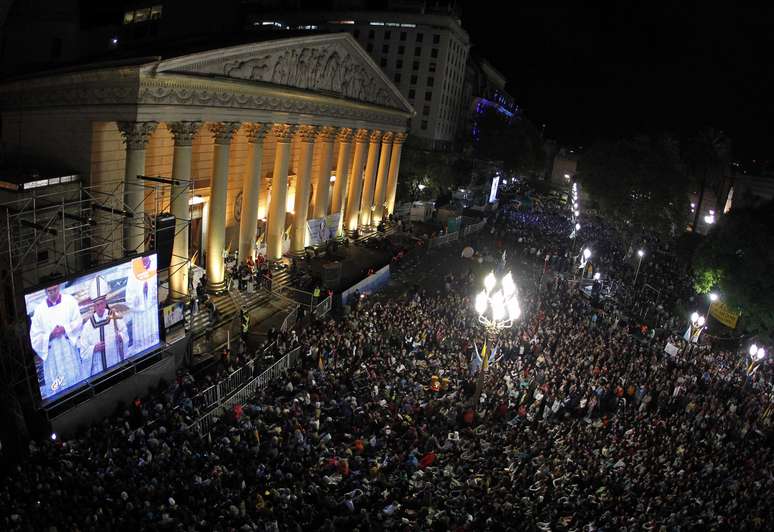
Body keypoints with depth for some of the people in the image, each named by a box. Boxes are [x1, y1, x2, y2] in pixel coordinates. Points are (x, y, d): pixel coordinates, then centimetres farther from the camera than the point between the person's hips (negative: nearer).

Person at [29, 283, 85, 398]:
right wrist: (50, 335, -16)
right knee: (54, 388, 3)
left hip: (70, 352, 0)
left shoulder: (69, 301, 1)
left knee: (75, 381, 5)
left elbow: (78, 322, -1)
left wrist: (65, 329, -17)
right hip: (52, 356, 0)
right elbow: (35, 338, 0)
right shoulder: (39, 309, 0)